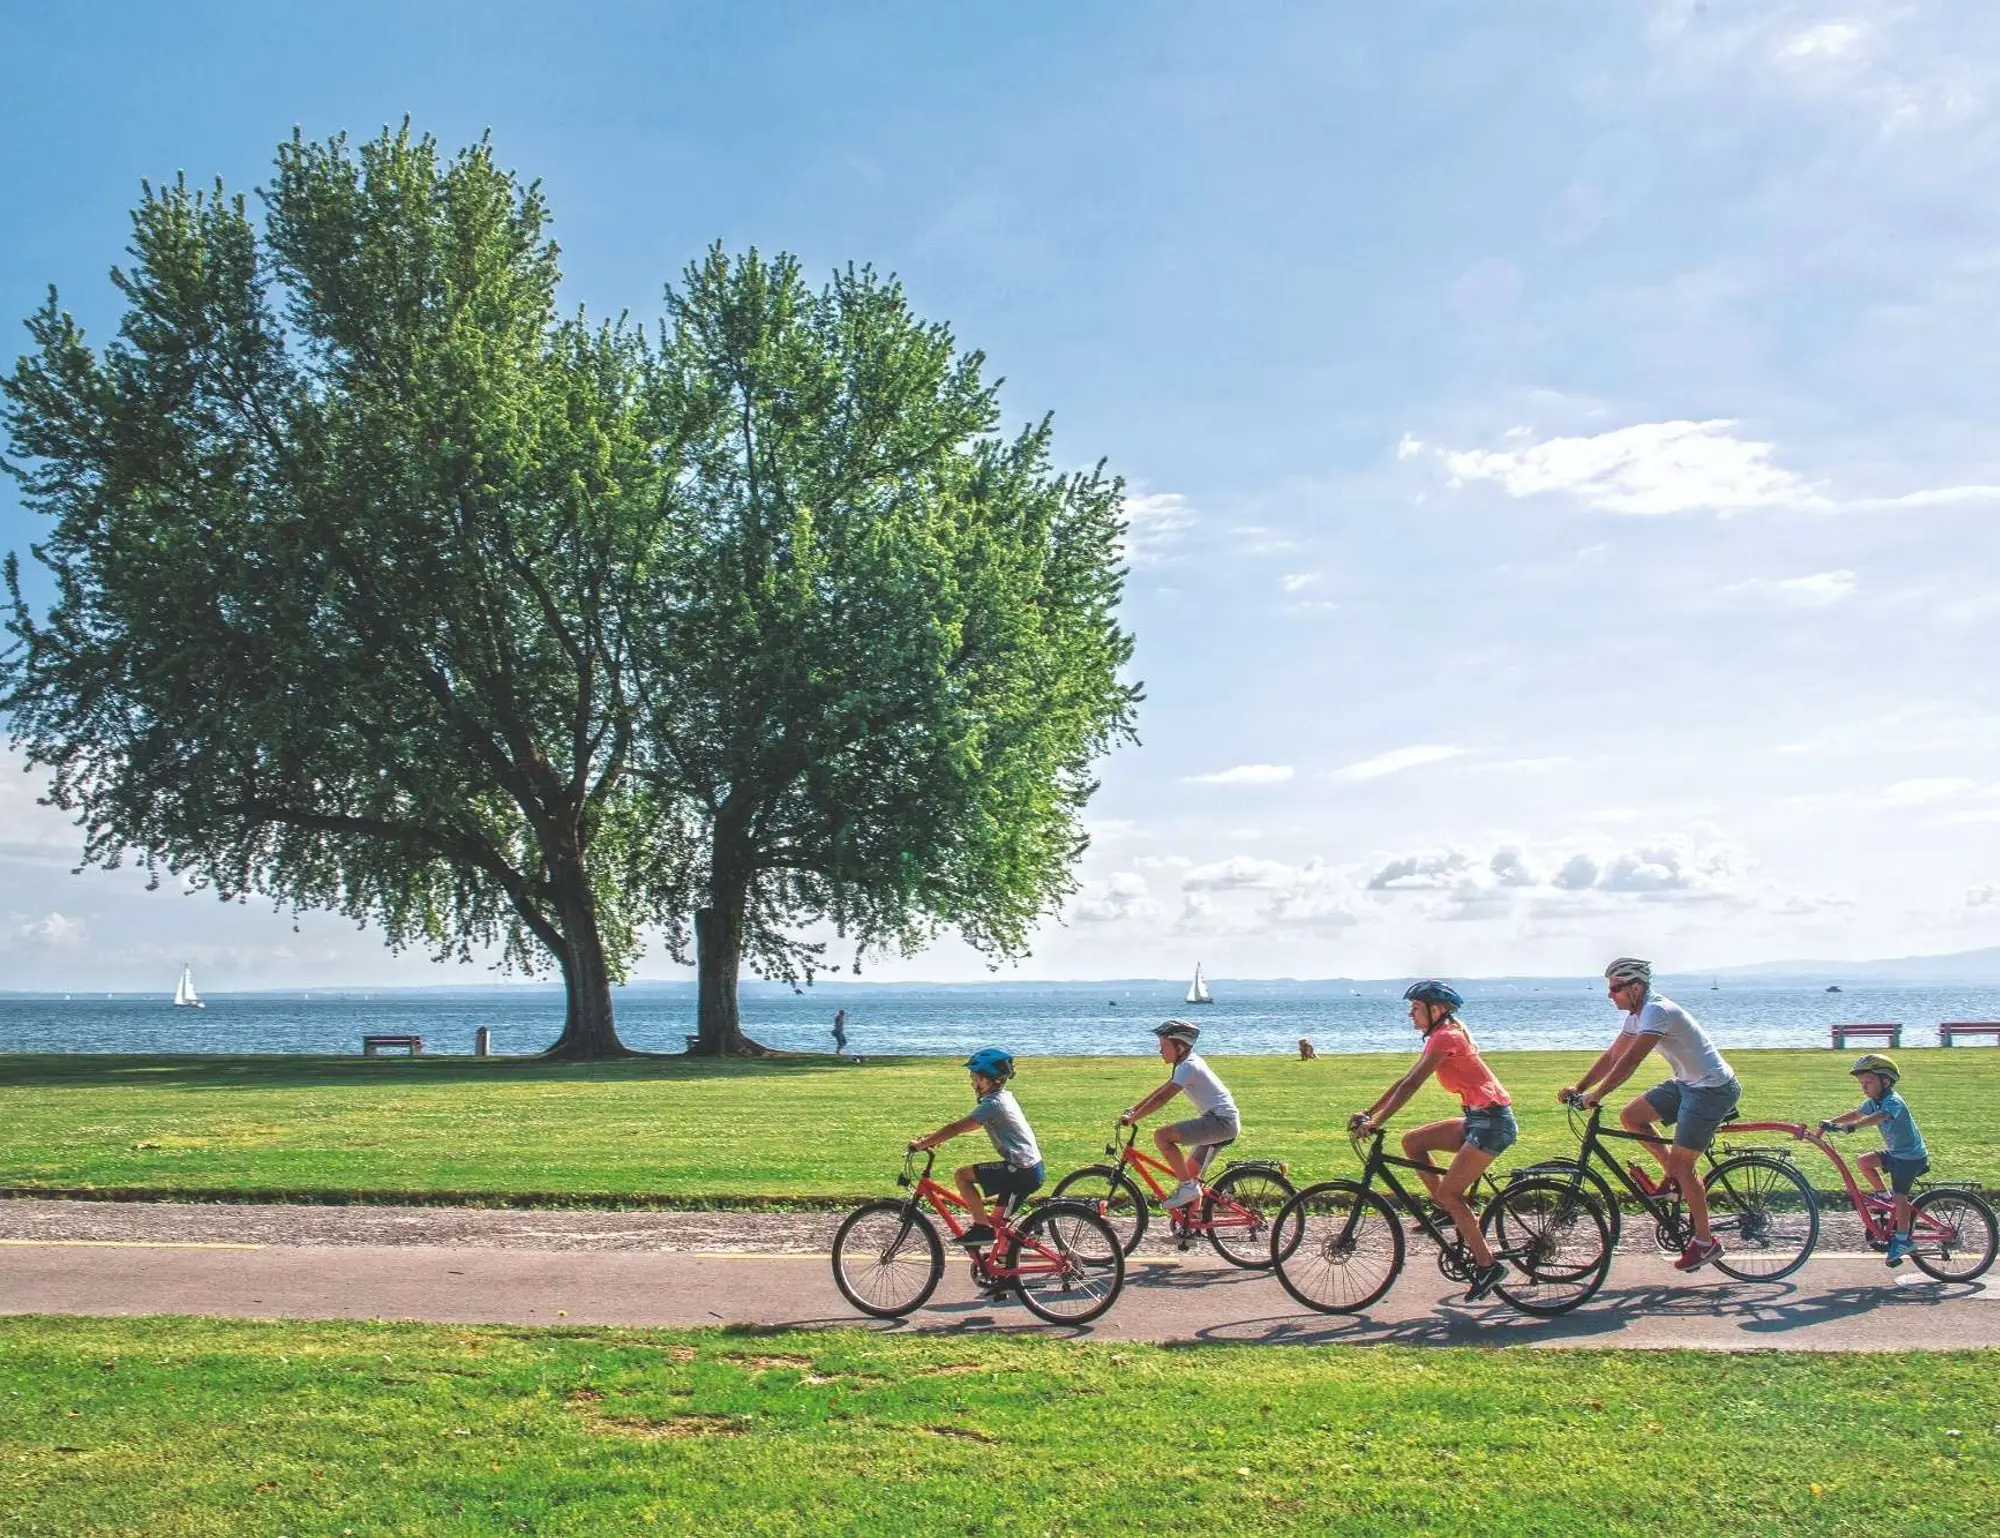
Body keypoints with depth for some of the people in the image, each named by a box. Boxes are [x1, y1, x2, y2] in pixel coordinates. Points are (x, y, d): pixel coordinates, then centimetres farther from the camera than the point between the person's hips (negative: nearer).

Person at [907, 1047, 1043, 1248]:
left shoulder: (992, 1104, -15)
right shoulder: (1003, 1097, 15)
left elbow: (956, 1128, -18)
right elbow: (964, 1125, 22)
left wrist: (921, 1144, -11)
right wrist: (935, 1137, 17)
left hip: (1020, 1171, -10)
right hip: (1032, 1170, 10)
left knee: (961, 1174, -9)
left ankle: (982, 1227, -6)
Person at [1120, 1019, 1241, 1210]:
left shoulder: (1189, 1067, -14)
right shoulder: (1188, 1063, 16)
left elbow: (1162, 1098, -20)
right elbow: (1161, 1090, 21)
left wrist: (1132, 1119, -18)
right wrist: (1133, 1110, 16)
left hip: (1221, 1121, -11)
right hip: (1228, 1123, 11)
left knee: (1161, 1136, -20)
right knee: (1191, 1173, 15)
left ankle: (1188, 1186, -14)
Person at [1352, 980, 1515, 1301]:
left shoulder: (1446, 1037, -14)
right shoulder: (1443, 1036, 16)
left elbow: (1410, 1085, -20)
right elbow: (1404, 1081, 17)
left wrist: (1376, 1122, -21)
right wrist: (1367, 1113, 13)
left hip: (1493, 1121, -9)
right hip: (1478, 1119, 9)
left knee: (1448, 1192, -10)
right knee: (1412, 1140, 4)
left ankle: (1488, 1266, -5)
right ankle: (1453, 1212, 10)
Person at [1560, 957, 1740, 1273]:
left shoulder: (1658, 1012, -23)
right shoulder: (1638, 1015, 7)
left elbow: (1629, 1061, -30)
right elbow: (1611, 1056, 8)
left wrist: (1596, 1095, -31)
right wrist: (1578, 1088, -1)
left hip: (1712, 1088, -9)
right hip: (1686, 1083, 9)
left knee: (1681, 1164, -7)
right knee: (1630, 1116, 1)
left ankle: (1705, 1241, 5)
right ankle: (1674, 1177, 12)